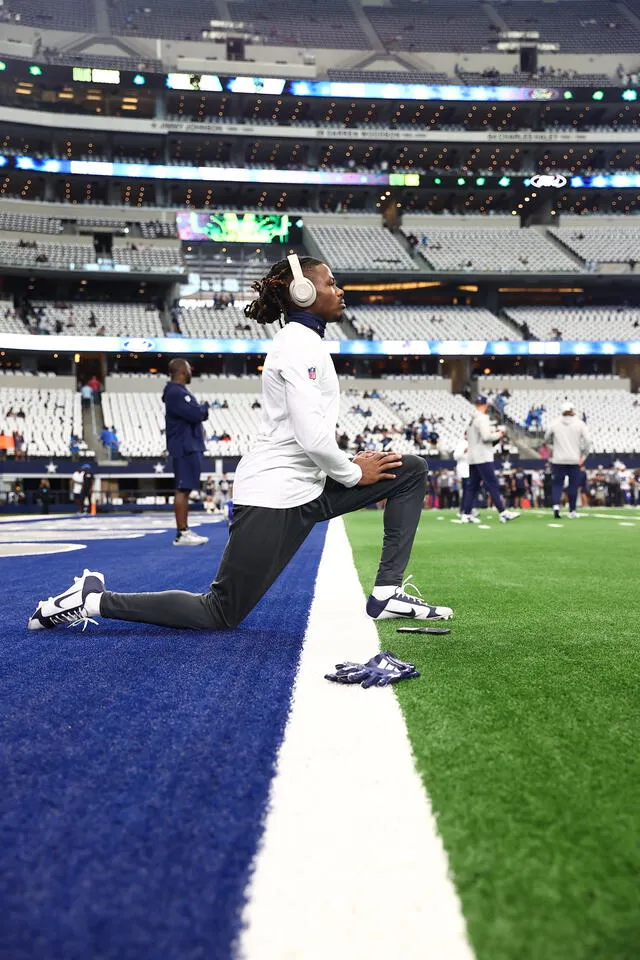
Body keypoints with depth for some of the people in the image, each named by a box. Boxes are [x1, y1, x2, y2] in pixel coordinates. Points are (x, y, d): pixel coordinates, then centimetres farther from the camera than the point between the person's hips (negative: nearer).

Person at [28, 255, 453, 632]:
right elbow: (312, 437, -23)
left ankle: (388, 593, 4)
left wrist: (351, 462, 7)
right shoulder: (299, 344, -14)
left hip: (307, 489, 10)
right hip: (274, 495, -10)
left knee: (411, 471, 9)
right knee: (220, 616, -4)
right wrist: (353, 473, -8)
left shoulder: (307, 341, 17)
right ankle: (93, 600, 5)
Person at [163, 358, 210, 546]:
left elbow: (193, 414, 21)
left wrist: (201, 410, 2)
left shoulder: (179, 392, 18)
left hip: (189, 447, 11)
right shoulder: (176, 393, -16)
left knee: (185, 490, 12)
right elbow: (197, 414, -24)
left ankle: (185, 531, 18)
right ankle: (181, 534, -9)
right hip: (185, 448, -11)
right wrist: (205, 407, -4)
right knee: (182, 490, -9)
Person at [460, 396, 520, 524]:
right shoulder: (482, 418, -13)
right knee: (492, 484, -8)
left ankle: (466, 514, 8)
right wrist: (498, 434, -4)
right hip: (483, 457, -9)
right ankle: (503, 513, -8)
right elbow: (486, 436, -22)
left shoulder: (472, 419, 14)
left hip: (473, 458, 9)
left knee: (472, 486, 9)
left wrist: (493, 432, 15)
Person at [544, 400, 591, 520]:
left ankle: (556, 505, -15)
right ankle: (572, 511, 12)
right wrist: (584, 455, -1)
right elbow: (587, 441, -7)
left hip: (558, 460, 1)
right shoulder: (579, 423, -3)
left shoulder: (555, 423, -1)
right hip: (574, 460, 0)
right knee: (573, 485, 8)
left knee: (557, 483, 7)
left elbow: (547, 438, 10)